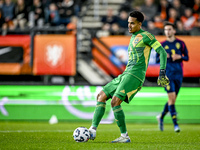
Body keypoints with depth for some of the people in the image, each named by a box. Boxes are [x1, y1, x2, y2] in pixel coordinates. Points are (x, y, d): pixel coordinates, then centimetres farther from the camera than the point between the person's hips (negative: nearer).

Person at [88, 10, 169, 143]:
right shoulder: (133, 38, 23)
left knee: (115, 102, -21)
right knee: (101, 96, 2)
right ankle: (93, 130, -4)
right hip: (126, 74, 9)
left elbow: (162, 52, -7)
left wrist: (162, 73, -13)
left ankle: (125, 136, -14)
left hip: (135, 76, -9)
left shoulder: (146, 36, -4)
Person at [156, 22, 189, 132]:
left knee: (173, 99, 8)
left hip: (178, 74, 3)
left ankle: (161, 117, 32)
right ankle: (175, 124, -14)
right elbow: (157, 60, 6)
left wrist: (179, 57, -11)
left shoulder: (180, 43, 6)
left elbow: (187, 57, 9)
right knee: (172, 97, -15)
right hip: (167, 74, -2)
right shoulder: (162, 45, 4)